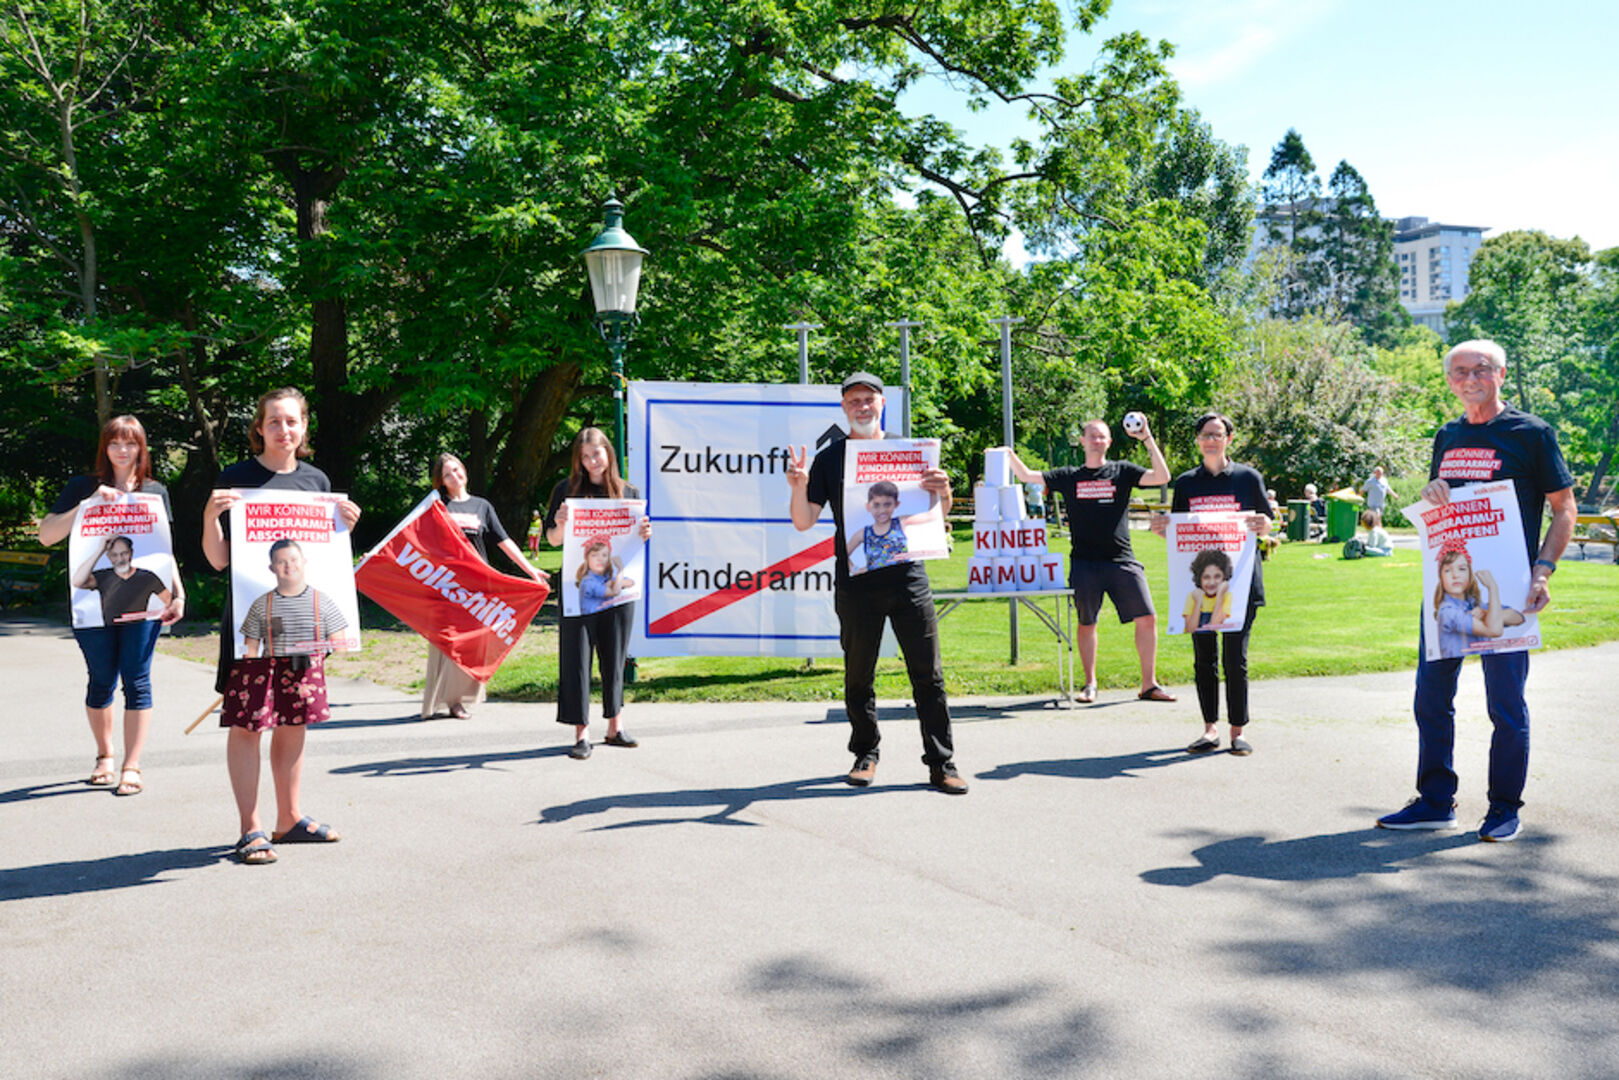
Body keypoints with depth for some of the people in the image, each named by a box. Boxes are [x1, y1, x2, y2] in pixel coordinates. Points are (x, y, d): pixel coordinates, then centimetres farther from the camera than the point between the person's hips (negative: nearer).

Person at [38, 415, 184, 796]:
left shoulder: (156, 491, 11)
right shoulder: (82, 488, 6)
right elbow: (46, 534, -4)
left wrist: (178, 593, 5)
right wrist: (88, 503, -14)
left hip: (143, 599, 0)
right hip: (94, 601, 0)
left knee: (136, 680, -4)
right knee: (102, 681, 7)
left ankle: (132, 767, -1)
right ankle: (104, 756, 27)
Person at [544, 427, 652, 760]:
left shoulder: (628, 492, 8)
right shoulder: (566, 490, 2)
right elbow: (553, 540, 4)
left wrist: (644, 535, -9)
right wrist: (560, 524, -17)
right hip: (579, 586, -2)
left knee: (614, 656, 9)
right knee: (577, 656, -3)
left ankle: (615, 726, 21)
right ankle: (582, 733, 1)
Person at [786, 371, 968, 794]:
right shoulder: (830, 458, 6)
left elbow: (938, 516, 13)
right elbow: (804, 522, 3)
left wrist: (943, 492, -10)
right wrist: (798, 487, -16)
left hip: (908, 576, 1)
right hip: (855, 582, 0)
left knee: (928, 675, 0)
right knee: (859, 676, 8)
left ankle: (941, 764, 7)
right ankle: (865, 755, 25)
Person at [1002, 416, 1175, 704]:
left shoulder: (1122, 471, 7)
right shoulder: (1069, 476, 10)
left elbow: (1162, 477, -3)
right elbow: (1027, 476, 10)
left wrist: (1148, 439, -10)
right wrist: (1009, 454, -6)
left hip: (1122, 561, 0)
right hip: (1084, 563, 0)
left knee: (1147, 618, -4)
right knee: (1086, 623, 5)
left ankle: (1149, 685, 6)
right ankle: (1090, 685, 19)